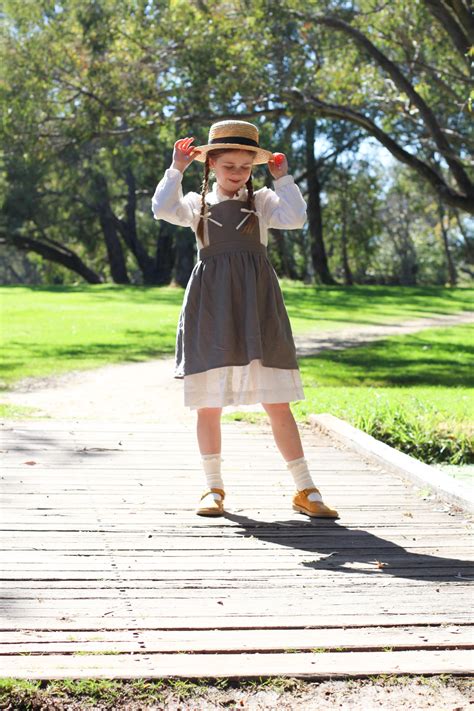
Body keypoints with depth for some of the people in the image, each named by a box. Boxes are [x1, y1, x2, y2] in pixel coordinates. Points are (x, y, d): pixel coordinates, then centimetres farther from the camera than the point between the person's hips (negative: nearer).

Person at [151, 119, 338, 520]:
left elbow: (296, 219, -5)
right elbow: (163, 209, -6)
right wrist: (176, 169, -2)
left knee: (277, 403, -1)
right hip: (211, 308, 1)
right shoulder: (197, 203, 13)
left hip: (256, 308, 0)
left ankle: (305, 490, 5)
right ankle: (214, 488, 16)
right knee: (208, 404, 3)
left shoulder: (262, 201, 13)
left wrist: (283, 178, 1)